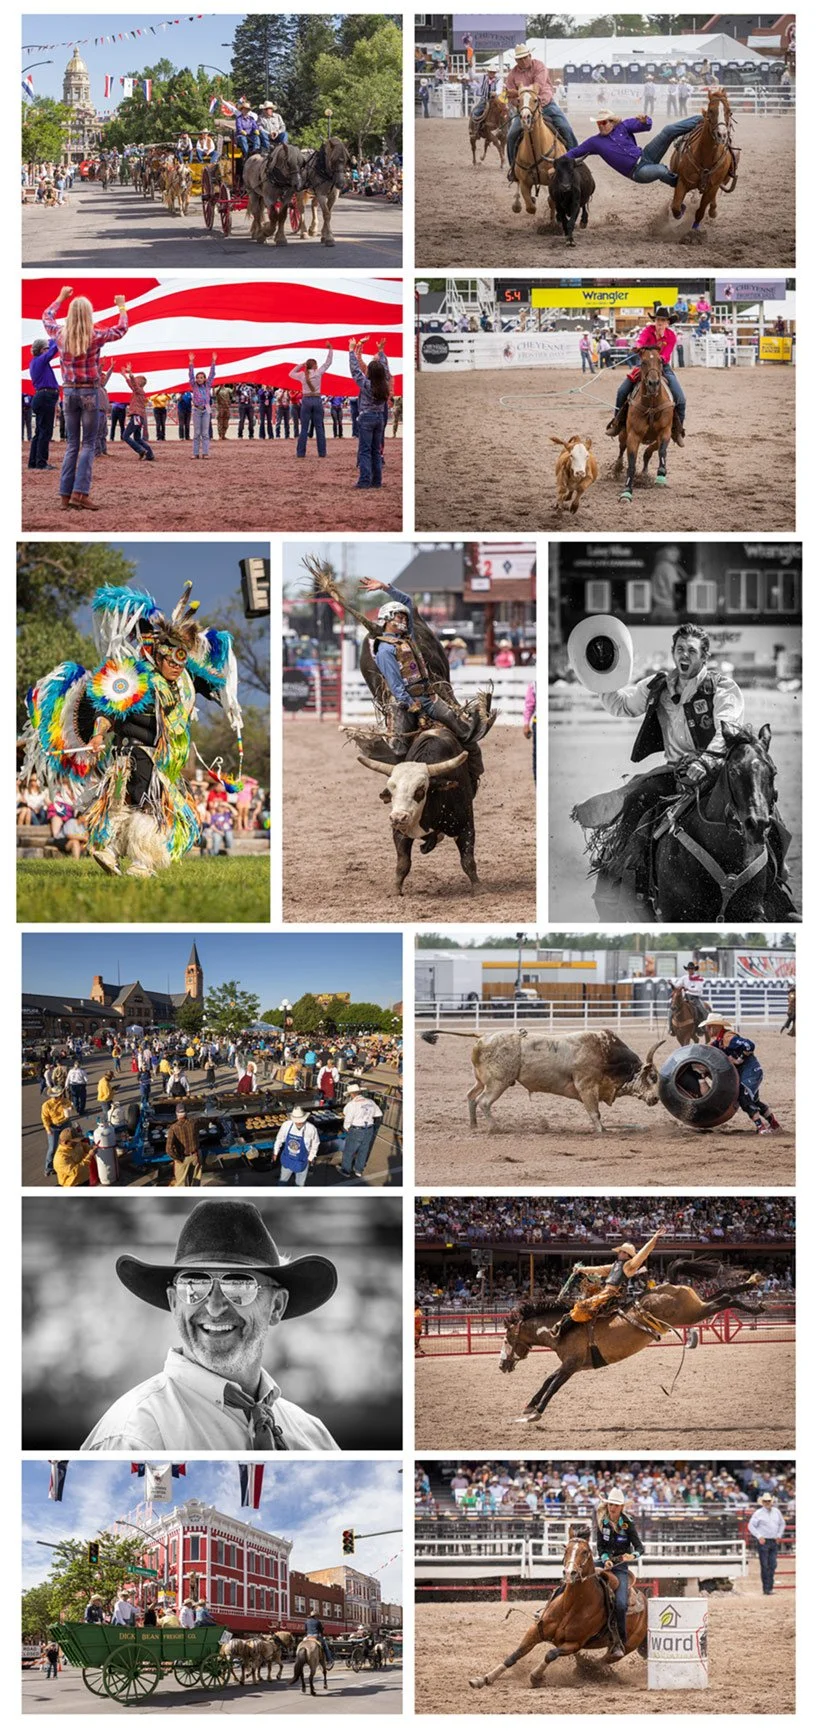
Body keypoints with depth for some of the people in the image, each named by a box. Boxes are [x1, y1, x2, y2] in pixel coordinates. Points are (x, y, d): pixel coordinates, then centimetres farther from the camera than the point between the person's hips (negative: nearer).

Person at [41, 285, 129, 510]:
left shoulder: (61, 334, 0)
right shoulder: (95, 336, -10)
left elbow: (47, 317, 22)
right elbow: (121, 329, 6)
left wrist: (61, 297, 34)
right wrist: (122, 307, 22)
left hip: (69, 392, 4)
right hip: (89, 392, -4)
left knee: (71, 444, 9)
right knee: (88, 444, -1)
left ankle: (66, 495, 5)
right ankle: (80, 492, -14)